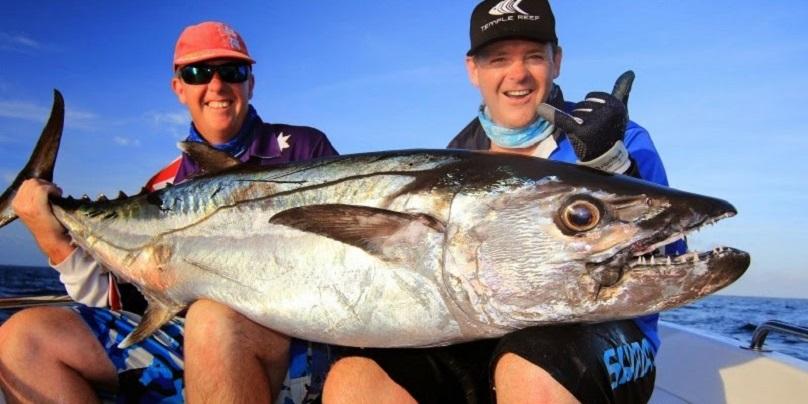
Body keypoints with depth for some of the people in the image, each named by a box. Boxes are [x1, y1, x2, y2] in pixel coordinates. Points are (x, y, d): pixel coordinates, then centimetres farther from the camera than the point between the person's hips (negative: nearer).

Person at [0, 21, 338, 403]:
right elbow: (123, 304, 14)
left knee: (214, 318, -37)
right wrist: (57, 242, 0)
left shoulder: (302, 148, 5)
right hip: (175, 338, 5)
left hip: (289, 341, -4)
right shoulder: (165, 186, 16)